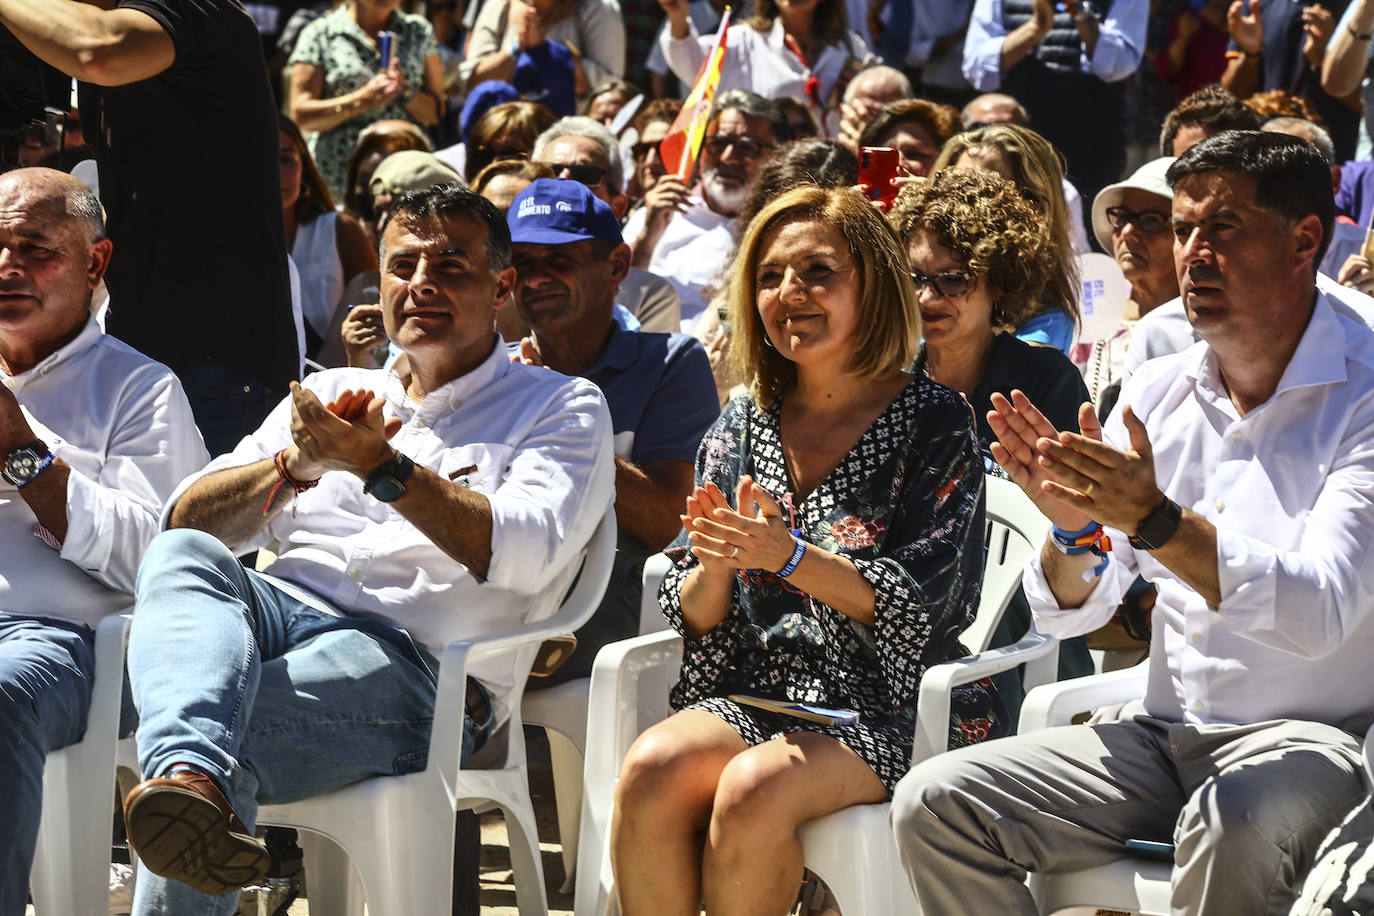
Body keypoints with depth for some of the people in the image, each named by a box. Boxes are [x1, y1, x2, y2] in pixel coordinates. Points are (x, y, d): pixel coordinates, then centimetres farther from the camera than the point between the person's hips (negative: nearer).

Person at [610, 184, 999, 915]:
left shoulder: (934, 425, 0)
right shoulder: (741, 428, 13)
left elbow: (918, 603, -9)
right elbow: (694, 616, 11)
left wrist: (788, 556, -22)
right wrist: (715, 566, -12)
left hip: (884, 710, -4)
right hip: (751, 692, 4)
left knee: (754, 787, -34)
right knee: (651, 768, -28)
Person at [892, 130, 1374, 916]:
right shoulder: (1157, 392, 10)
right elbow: (1071, 613, 8)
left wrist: (1156, 521, -32)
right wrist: (1075, 532, -14)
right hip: (1165, 731, 6)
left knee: (1236, 827, -40)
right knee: (934, 803, -12)